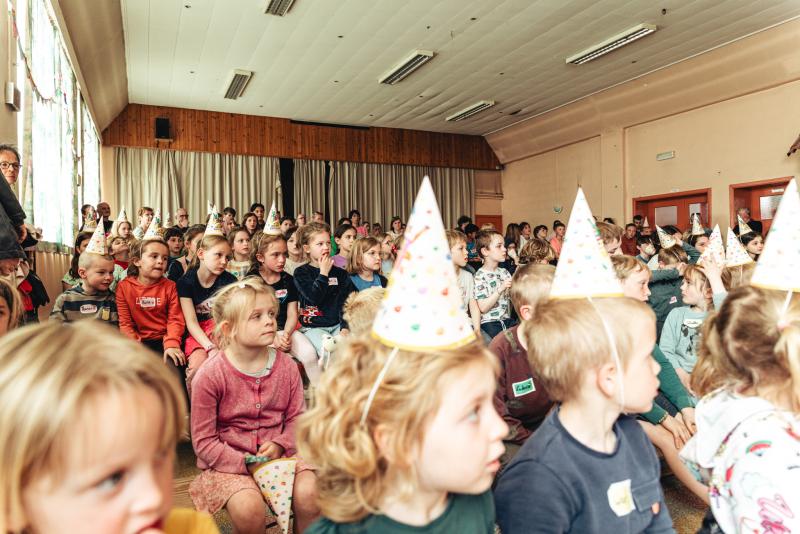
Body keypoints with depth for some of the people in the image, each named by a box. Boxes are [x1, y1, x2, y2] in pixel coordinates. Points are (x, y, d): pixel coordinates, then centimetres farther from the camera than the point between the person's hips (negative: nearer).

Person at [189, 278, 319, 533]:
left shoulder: (286, 366, -3)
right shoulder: (210, 375, -13)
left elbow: (296, 416, 4)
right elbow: (203, 441, -9)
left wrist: (280, 444, -15)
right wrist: (247, 464, -17)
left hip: (279, 453, 3)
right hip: (227, 461, -2)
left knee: (309, 493, -22)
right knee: (249, 509, -29)